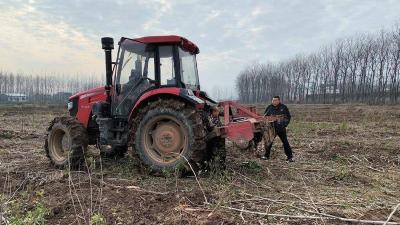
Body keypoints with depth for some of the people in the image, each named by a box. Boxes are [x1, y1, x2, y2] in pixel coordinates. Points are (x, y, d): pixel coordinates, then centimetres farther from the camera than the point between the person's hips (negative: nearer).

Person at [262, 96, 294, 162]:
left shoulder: (284, 107, -1)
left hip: (281, 129, -1)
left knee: (285, 142, 3)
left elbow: (288, 116, 10)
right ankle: (266, 155, 22)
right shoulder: (269, 108, -1)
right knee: (269, 142, 6)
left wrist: (285, 124, 1)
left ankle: (290, 157, 12)